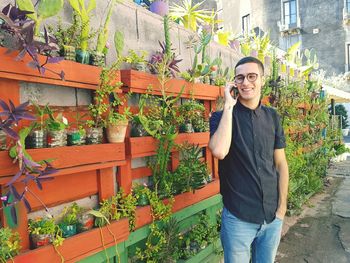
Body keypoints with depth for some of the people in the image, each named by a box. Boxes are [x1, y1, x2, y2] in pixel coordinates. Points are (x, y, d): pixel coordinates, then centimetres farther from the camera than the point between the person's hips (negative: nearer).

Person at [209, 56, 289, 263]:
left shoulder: (272, 117, 3)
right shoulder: (222, 116, -8)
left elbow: (281, 163, 6)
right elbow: (219, 151, -28)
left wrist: (282, 207, 2)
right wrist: (229, 106, -21)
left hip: (272, 216, 4)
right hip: (238, 217, -3)